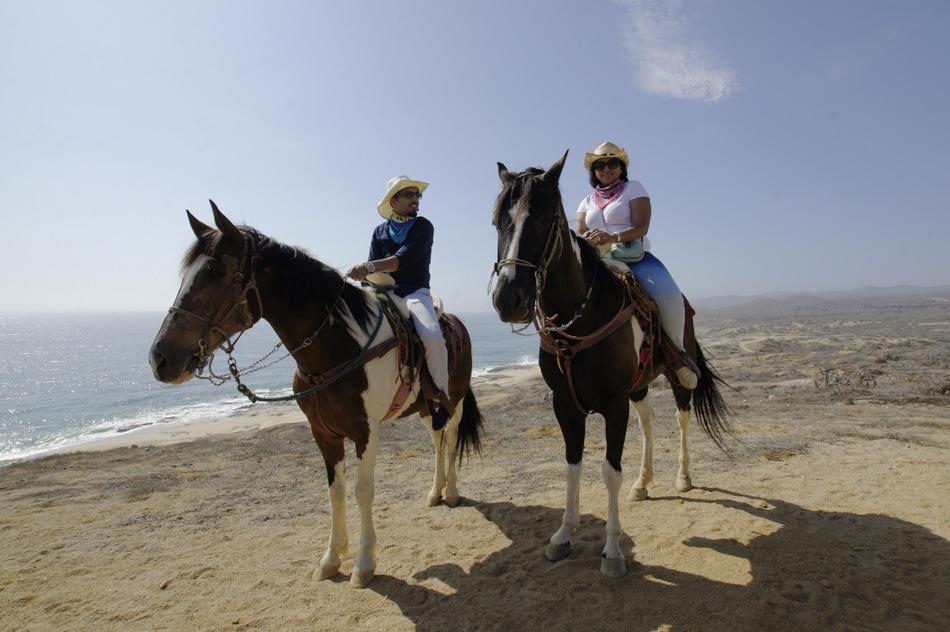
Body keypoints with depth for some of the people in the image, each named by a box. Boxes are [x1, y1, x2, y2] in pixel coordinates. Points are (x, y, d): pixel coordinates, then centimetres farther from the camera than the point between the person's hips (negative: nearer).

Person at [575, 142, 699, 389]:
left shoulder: (633, 188, 9)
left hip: (634, 256, -3)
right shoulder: (587, 202, 21)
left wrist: (614, 237, -27)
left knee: (670, 297, -32)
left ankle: (677, 350, -6)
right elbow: (578, 232, 6)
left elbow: (641, 227, -6)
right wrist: (587, 238, -21)